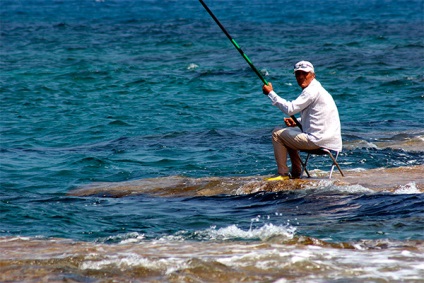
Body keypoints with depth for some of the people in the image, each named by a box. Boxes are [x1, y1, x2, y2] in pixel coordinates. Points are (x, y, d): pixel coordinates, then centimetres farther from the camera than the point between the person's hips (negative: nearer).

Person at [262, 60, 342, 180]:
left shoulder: (312, 90, -15)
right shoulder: (316, 89, 17)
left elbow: (290, 109, -22)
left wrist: (270, 93, -13)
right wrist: (296, 122, 11)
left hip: (319, 141, -10)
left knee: (277, 133, 0)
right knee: (289, 133, 30)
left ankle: (283, 174, 3)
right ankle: (296, 173, 29)